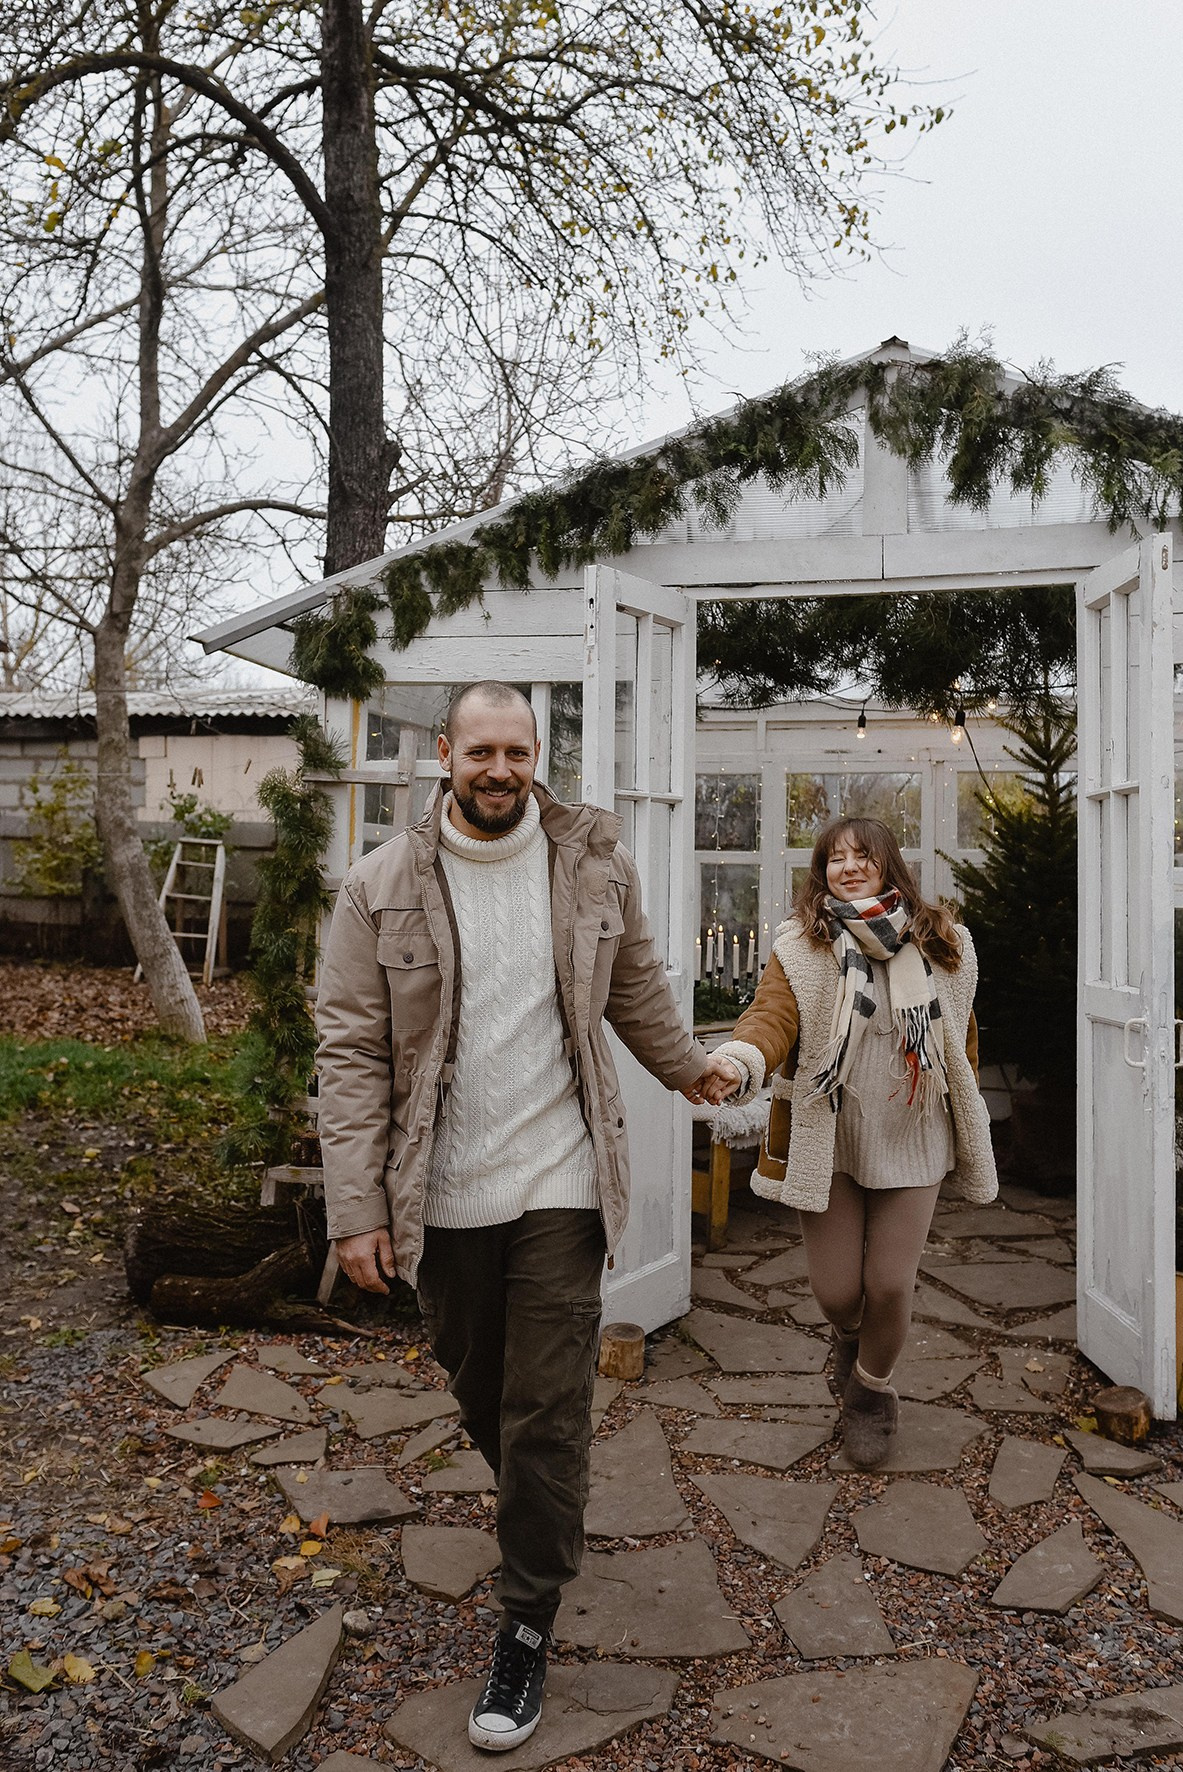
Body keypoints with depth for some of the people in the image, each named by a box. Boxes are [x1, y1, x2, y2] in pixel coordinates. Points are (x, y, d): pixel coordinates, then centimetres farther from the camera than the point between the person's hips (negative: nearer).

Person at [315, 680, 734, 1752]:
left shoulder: (593, 861, -2)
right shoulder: (383, 886, -6)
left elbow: (637, 989, 14)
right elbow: (352, 1052, -7)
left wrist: (688, 1067, 26)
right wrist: (356, 1208, -10)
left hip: (561, 1183, -1)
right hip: (441, 1194, 1)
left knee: (548, 1412, 3)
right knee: (478, 1392, 19)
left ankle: (528, 1627, 24)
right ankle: (543, 1524, 50)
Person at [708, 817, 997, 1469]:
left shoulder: (944, 944, 0)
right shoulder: (800, 945, -7)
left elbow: (961, 1038, 10)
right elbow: (773, 1013, -23)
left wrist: (966, 1124, 16)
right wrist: (736, 1062, -44)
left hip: (911, 1142, 1)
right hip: (829, 1142, -1)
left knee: (890, 1286, 2)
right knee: (835, 1291, 5)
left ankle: (872, 1387, 36)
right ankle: (848, 1336, 46)